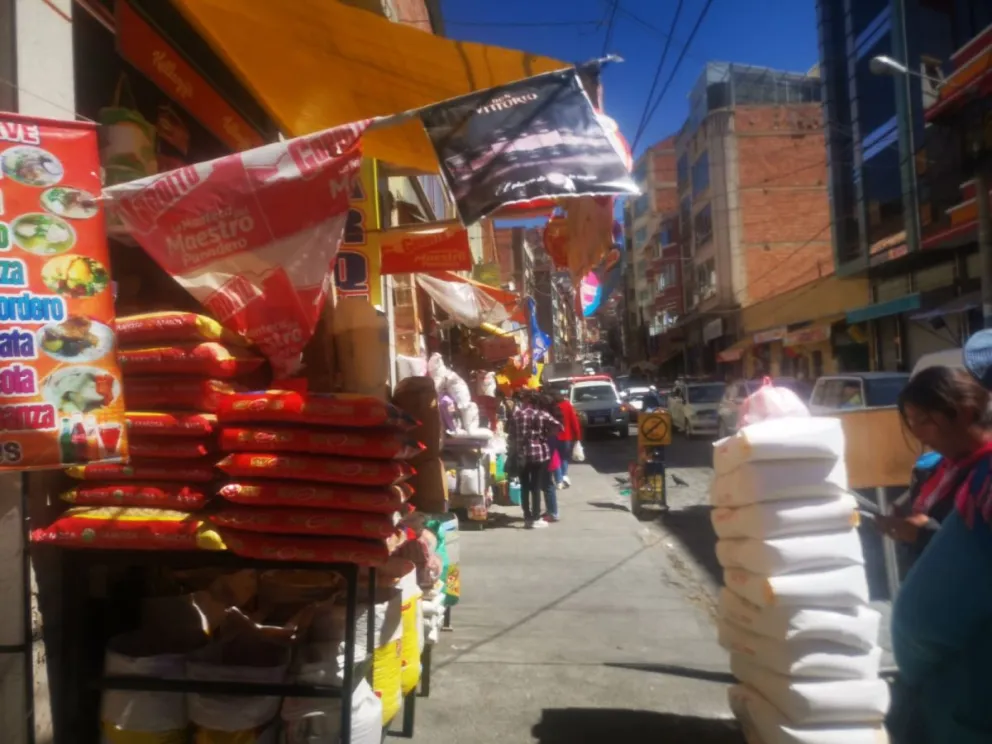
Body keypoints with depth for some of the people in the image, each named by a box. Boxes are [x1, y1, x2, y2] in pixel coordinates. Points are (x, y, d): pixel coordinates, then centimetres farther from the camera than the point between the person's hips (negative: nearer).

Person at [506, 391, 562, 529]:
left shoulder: (515, 415, 1)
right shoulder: (541, 414, -4)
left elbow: (510, 435, 0)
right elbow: (558, 426, -12)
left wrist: (513, 450, 14)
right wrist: (547, 435, 4)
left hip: (521, 455, 2)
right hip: (539, 453, -2)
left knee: (524, 487, 10)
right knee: (536, 487, 2)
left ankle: (527, 517, 13)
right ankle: (535, 519, 3)